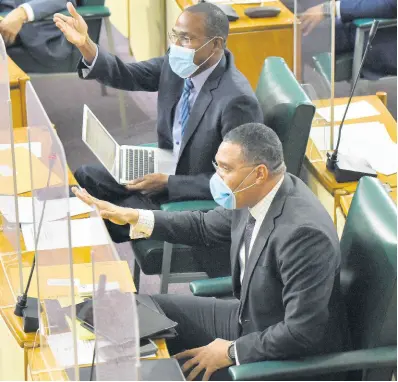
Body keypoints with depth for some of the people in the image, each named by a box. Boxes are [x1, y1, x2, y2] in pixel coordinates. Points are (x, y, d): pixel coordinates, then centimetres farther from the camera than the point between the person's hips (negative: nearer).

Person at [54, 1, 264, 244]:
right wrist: (85, 45, -22)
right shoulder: (179, 65, -7)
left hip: (203, 200, -8)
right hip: (166, 169, 8)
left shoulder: (237, 101, -30)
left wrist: (167, 183, -25)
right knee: (84, 179, 5)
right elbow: (127, 77, -4)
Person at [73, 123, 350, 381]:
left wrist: (233, 351, -20)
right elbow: (206, 227, 12)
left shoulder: (303, 232, -33)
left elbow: (302, 333, -31)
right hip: (249, 317, 9)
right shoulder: (253, 195, -7)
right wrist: (132, 217, 3)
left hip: (295, 357, -9)